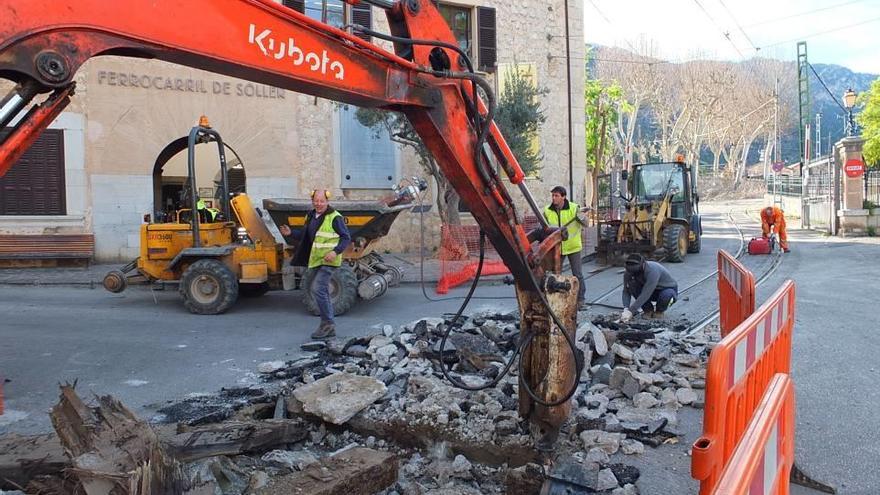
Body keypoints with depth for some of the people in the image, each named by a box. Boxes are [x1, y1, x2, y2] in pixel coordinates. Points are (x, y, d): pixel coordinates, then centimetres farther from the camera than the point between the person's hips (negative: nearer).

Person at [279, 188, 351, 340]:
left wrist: (336, 252, -24)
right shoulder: (311, 216, 12)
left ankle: (327, 323, -9)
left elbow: (346, 237, -11)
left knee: (318, 288, -19)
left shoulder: (335, 218, -12)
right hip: (317, 260, 9)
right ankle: (329, 329, 21)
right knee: (322, 291, 12)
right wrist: (291, 233, 3)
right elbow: (304, 235, 20)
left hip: (328, 261, -9)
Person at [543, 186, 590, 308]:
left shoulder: (574, 208, -10)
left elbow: (585, 223, -13)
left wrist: (580, 215, -32)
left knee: (577, 274, 2)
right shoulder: (547, 211, -3)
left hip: (573, 247, -2)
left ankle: (580, 299, 14)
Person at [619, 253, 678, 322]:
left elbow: (645, 294, -42)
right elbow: (626, 291, -18)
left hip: (668, 289, -4)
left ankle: (659, 311, -4)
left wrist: (630, 311, -45)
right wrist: (626, 309, -36)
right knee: (632, 285, -23)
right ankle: (648, 310, -2)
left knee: (666, 295, -39)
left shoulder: (652, 270, -38)